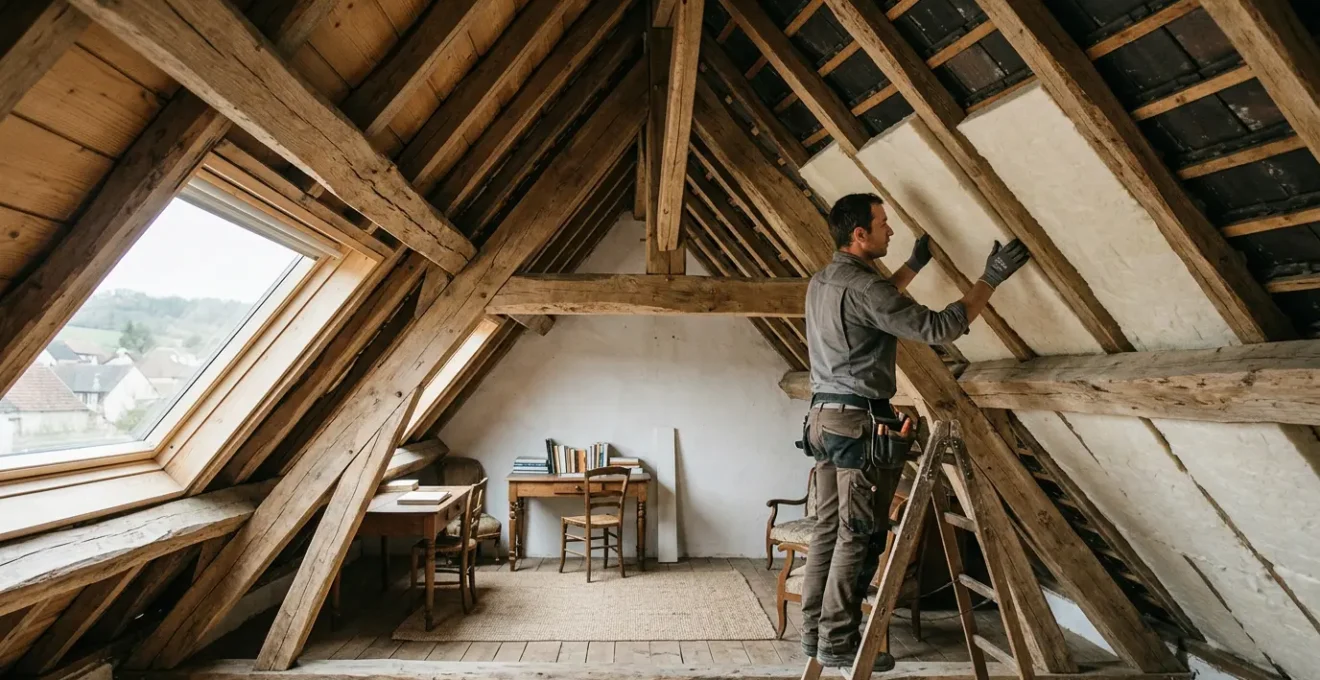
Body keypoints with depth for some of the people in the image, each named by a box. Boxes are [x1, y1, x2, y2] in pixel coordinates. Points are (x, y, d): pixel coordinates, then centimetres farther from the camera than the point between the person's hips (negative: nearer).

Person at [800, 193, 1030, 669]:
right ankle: (838, 642, 10)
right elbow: (938, 328, -17)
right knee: (860, 536, 1)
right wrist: (990, 278, -9)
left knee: (829, 528, 13)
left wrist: (914, 266, 34)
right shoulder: (861, 286, -16)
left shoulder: (821, 282, 13)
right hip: (859, 422, -9)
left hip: (823, 417, 9)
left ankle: (814, 631, 22)